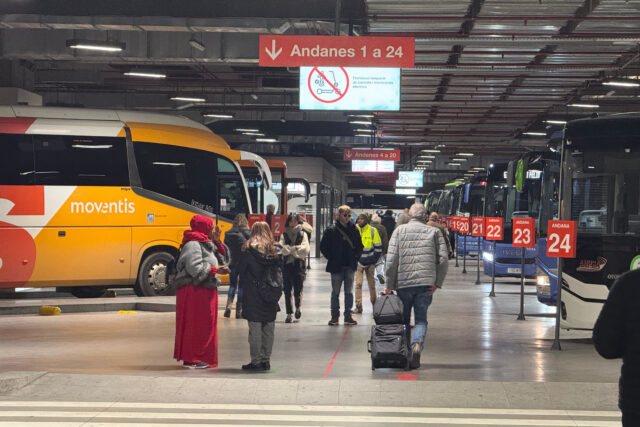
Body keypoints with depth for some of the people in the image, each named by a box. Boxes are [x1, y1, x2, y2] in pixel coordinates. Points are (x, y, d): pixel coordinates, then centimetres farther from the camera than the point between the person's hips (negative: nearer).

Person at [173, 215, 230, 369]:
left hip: (206, 290, 10)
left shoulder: (205, 244, 17)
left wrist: (217, 241, 8)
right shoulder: (192, 245, -14)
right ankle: (191, 359, -2)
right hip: (195, 291, -10)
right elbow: (196, 269, -22)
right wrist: (215, 269, -15)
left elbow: (222, 255, 20)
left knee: (206, 325, 12)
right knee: (195, 324, -6)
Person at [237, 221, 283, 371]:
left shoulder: (248, 250, -7)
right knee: (269, 327, 9)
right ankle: (266, 360, 12)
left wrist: (242, 286, 11)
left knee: (255, 327, -1)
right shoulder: (276, 250, 3)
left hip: (253, 294, -4)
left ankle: (256, 361, 0)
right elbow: (280, 272, 8)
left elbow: (240, 269, -3)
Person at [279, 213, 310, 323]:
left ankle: (298, 307, 21)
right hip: (287, 265, 1)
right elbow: (282, 249, -7)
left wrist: (290, 249, -10)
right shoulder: (284, 235, 9)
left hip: (299, 265, -1)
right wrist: (296, 248, -14)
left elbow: (306, 249, -6)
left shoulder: (303, 234, 7)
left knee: (298, 290, -7)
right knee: (287, 290, 0)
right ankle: (289, 313, 8)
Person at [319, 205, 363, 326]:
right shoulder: (331, 230, -5)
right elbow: (323, 246, -2)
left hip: (350, 266, 3)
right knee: (335, 292, 4)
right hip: (336, 266, -3)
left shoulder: (354, 230, 5)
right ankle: (335, 316, 11)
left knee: (349, 292, 6)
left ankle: (348, 316, 12)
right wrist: (331, 258, -6)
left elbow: (360, 246, 16)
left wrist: (356, 257, 4)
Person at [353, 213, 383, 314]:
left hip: (370, 262, -1)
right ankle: (358, 306, -6)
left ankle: (374, 304, 22)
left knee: (372, 284, 8)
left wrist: (374, 260, -3)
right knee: (358, 284, -8)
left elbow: (378, 247, -1)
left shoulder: (373, 231, -7)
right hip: (358, 261, 1)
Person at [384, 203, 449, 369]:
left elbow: (391, 259, -2)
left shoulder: (399, 230, 5)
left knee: (403, 320, 13)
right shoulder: (434, 232, 6)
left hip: (403, 282, 0)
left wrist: (389, 285, 2)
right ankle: (417, 343, -20)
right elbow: (443, 259, -1)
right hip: (426, 284, 0)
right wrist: (437, 282, 3)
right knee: (421, 319, 7)